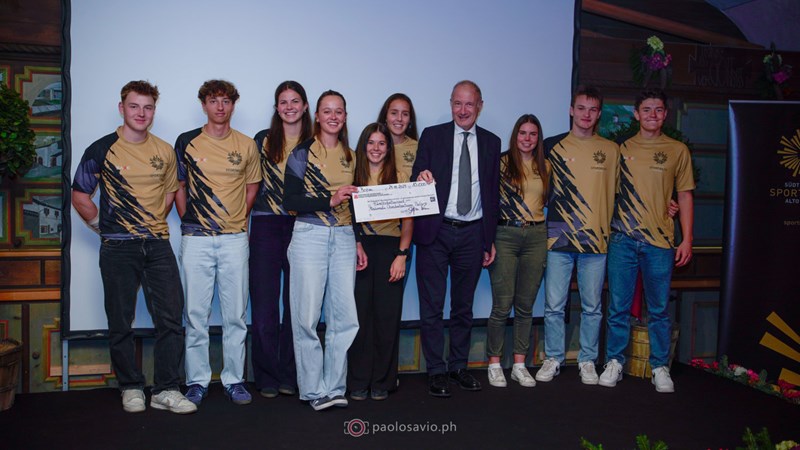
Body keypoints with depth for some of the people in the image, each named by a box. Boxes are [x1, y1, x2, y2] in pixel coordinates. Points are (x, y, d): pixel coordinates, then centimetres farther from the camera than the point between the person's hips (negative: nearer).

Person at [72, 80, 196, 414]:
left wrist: (154, 223, 13)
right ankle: (131, 388, 20)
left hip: (158, 245, 3)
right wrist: (104, 227, 1)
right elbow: (79, 196, 4)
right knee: (121, 323, 5)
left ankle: (166, 390, 10)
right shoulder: (102, 149, -1)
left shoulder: (164, 151, 8)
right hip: (118, 249, -3)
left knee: (171, 318, 0)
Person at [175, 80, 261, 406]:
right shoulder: (187, 142, 5)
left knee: (235, 314, 5)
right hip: (196, 239, 0)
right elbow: (179, 187, 11)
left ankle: (234, 379, 17)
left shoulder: (247, 146, 6)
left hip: (235, 238, 1)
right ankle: (197, 381, 15)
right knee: (196, 312, 4)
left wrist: (238, 219, 6)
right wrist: (190, 221, 3)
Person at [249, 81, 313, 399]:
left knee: (296, 304, 6)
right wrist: (245, 221, 0)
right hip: (266, 226, 0)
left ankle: (290, 376, 17)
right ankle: (267, 377, 13)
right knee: (264, 305, 1)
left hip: (301, 228, 1)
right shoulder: (264, 140, 7)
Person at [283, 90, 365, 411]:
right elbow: (290, 201, -7)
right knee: (307, 317, -2)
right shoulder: (302, 153, 1)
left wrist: (358, 243, 18)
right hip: (310, 236, -4)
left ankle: (334, 387, 15)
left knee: (345, 317, 2)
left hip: (344, 239, 5)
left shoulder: (350, 156, 16)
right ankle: (314, 389, 11)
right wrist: (330, 200, -17)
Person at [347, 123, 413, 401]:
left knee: (387, 314, 1)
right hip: (358, 247, 0)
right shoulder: (353, 176, 9)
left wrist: (402, 255, -6)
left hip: (390, 248, 0)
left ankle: (382, 382, 13)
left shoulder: (400, 177, 8)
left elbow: (408, 220, 4)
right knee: (359, 313, -1)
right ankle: (358, 381, 10)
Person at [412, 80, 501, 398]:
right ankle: (436, 371, 13)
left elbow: (493, 193, 10)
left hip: (472, 233, 2)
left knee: (463, 305, 13)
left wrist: (490, 240, 8)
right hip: (436, 231, -2)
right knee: (432, 306, 1)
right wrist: (421, 177, -26)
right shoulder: (432, 136, 2)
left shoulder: (491, 142, 9)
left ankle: (459, 366, 26)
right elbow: (417, 179, -1)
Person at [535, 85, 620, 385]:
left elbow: (614, 192, 13)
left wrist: (607, 229, 7)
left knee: (592, 307, 8)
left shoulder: (610, 150, 8)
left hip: (596, 240, 1)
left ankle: (588, 361, 22)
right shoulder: (551, 146, 5)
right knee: (554, 305, 3)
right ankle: (553, 359, 18)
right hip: (558, 238, -1)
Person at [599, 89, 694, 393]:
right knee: (618, 306, 4)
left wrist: (687, 240, 1)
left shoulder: (678, 150, 8)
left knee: (659, 309, 5)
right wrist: (606, 229, 6)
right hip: (622, 239, 1)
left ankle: (660, 367, 17)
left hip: (660, 241, 0)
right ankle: (614, 362, 16)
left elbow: (685, 196, 8)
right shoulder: (622, 149, 9)